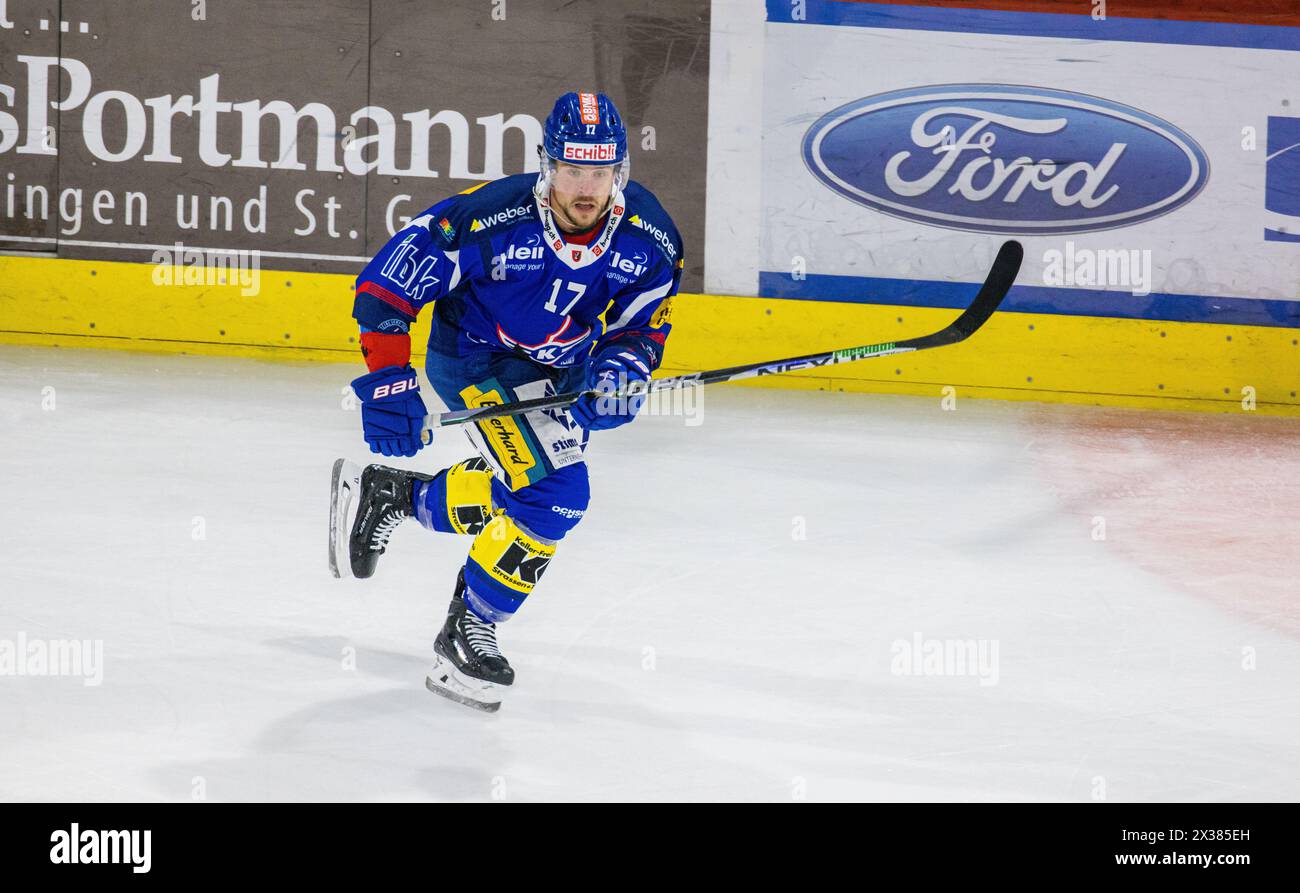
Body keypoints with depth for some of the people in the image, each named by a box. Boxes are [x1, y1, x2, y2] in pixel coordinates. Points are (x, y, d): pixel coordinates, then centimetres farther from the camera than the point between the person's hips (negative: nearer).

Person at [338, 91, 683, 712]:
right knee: (555, 493, -21)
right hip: (474, 358, -6)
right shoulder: (490, 219, -31)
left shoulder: (648, 237, -19)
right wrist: (388, 379, -30)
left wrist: (619, 372, -26)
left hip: (561, 372, 6)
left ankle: (394, 494, 40)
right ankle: (466, 633, -5)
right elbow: (388, 280, -24)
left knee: (519, 499, 14)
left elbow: (644, 326, -5)